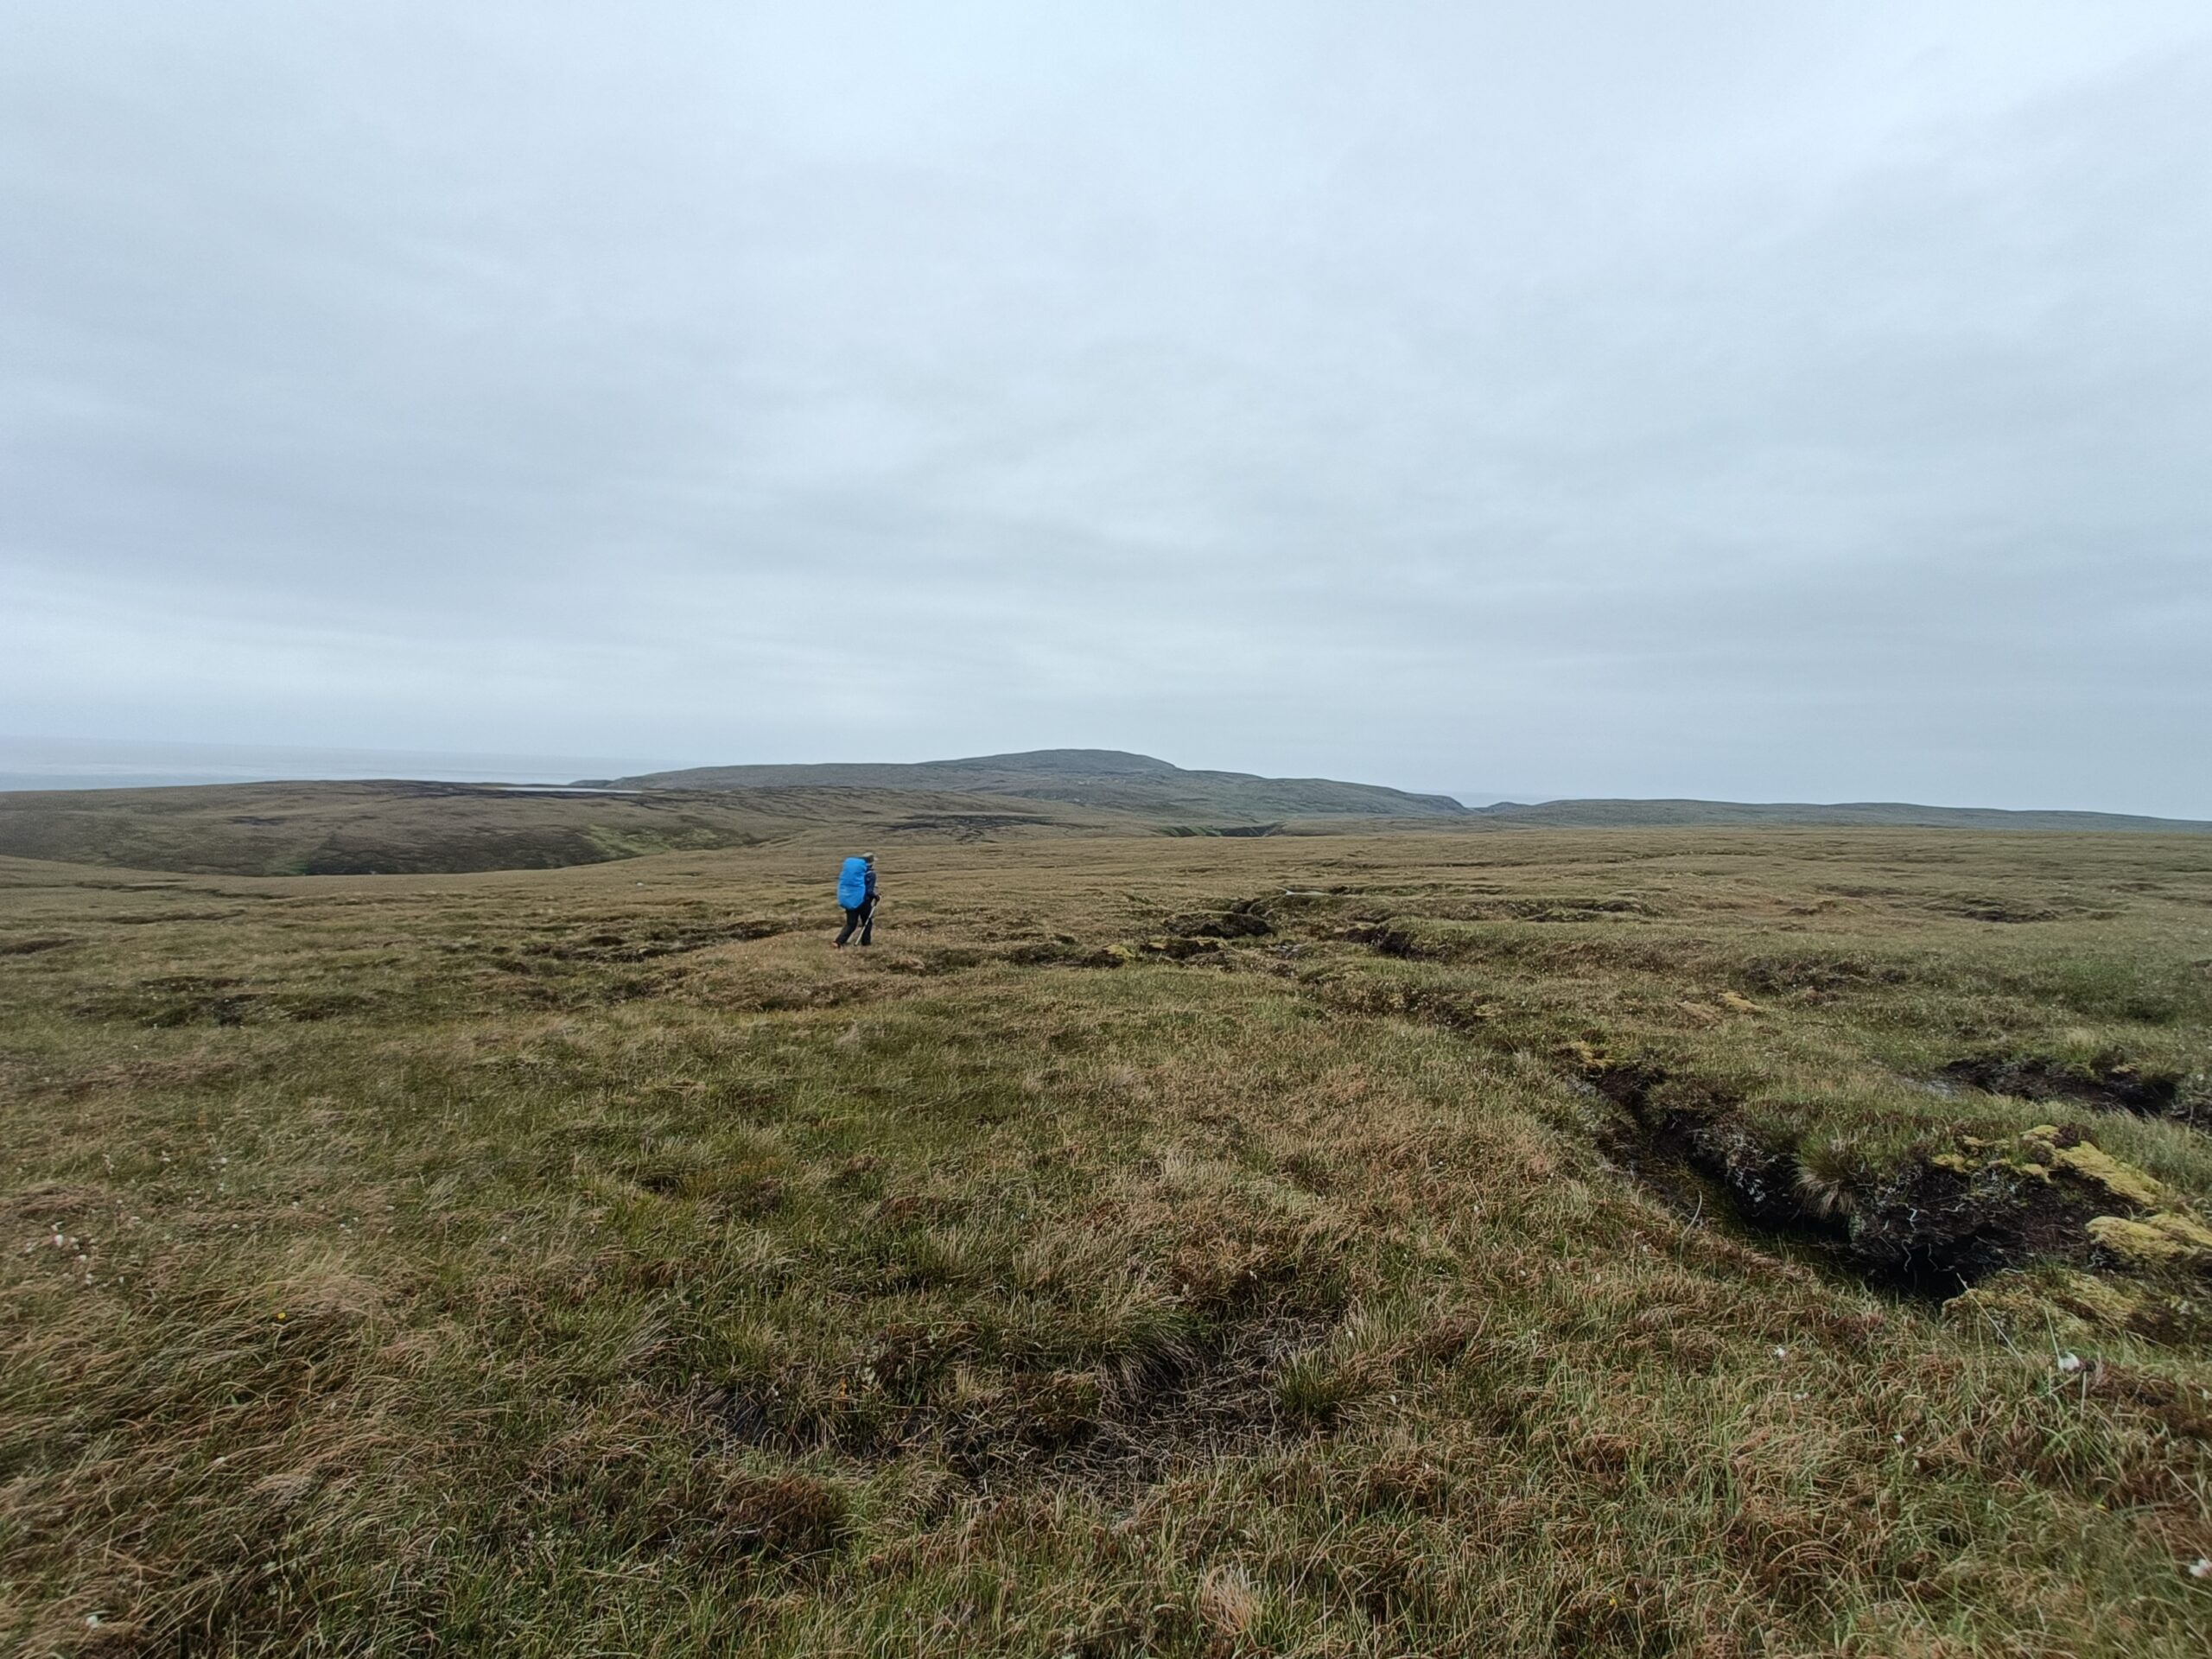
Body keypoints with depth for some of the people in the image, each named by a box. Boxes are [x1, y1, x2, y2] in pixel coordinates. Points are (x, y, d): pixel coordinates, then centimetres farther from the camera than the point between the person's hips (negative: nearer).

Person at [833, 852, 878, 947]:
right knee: (867, 922, 16)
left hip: (847, 899, 5)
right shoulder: (870, 874, -11)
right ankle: (866, 942, 19)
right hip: (862, 900, -5)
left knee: (850, 923, 12)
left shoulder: (848, 867, 8)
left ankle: (839, 941, -2)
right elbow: (869, 891, -15)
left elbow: (841, 883, 11)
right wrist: (875, 896, 4)